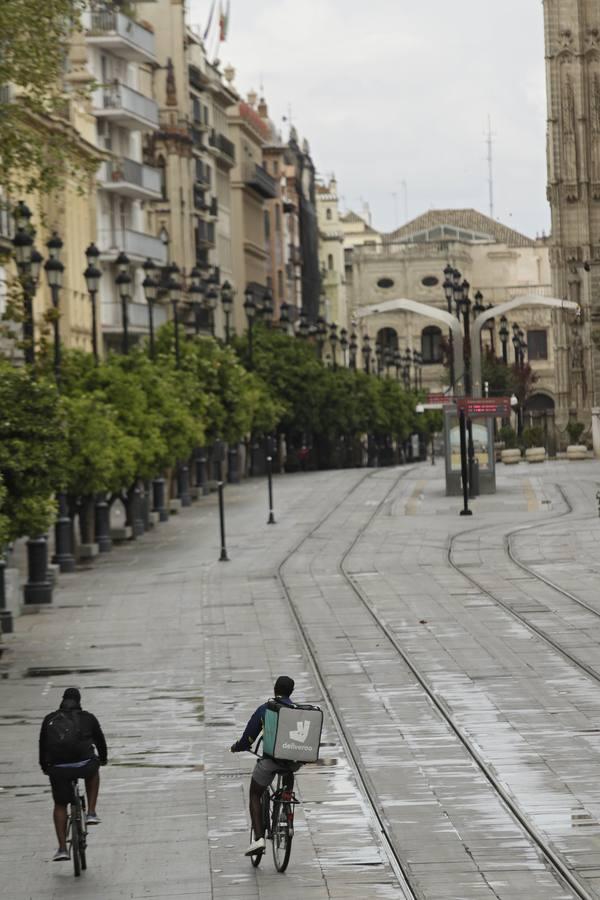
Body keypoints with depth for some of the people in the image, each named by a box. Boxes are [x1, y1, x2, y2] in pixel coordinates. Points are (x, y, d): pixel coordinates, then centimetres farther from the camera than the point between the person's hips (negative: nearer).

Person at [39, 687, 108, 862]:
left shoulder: (49, 720, 14)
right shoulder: (87, 718, 11)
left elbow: (42, 745, 21)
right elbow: (100, 740, 23)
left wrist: (44, 766, 37)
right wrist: (103, 758, 42)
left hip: (58, 769, 1)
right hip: (83, 766, -1)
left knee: (60, 805, 19)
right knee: (93, 771, 35)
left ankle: (62, 848, 12)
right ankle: (91, 813, 23)